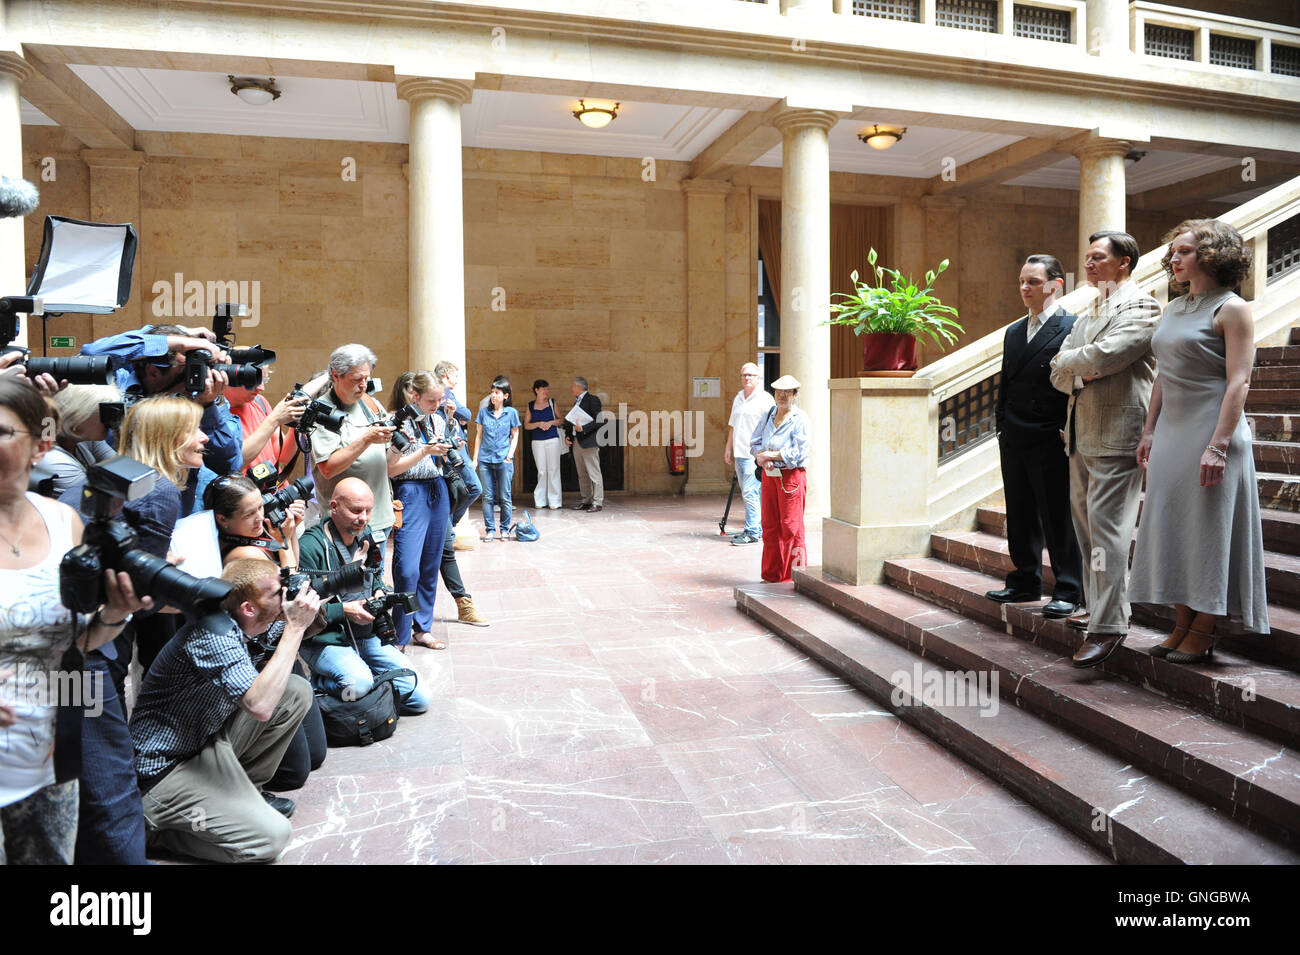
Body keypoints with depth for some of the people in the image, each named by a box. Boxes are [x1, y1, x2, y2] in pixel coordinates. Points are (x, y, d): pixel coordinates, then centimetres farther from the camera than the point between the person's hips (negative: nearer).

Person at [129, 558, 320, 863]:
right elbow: (260, 706, -38)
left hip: (206, 744, 9)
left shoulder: (229, 625, 1)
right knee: (271, 836, -19)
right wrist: (295, 626, -31)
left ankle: (246, 790, 9)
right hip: (164, 768, -9)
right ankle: (150, 826, -1)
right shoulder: (212, 634, -27)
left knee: (297, 690, -4)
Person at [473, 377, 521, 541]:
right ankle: (489, 529, 11)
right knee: (487, 497, 3)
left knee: (505, 497, 2)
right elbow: (479, 435, 11)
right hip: (485, 460, 2)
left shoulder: (511, 412, 2)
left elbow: (515, 436, 7)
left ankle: (504, 529, 13)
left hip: (504, 460, -2)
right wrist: (475, 458, 8)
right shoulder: (484, 412, 7)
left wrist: (510, 455, -4)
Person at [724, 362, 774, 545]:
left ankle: (752, 532, -8)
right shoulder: (738, 398, 17)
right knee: (747, 494, 10)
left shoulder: (765, 399, -5)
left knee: (750, 492, -12)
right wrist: (728, 448, 22)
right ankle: (760, 528, 19)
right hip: (740, 453, 8)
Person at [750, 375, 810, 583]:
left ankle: (793, 577, 4)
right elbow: (754, 443, 12)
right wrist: (761, 457, -9)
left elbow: (799, 453, -15)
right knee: (770, 526, 9)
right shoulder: (768, 415, 13)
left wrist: (769, 454, -12)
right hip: (769, 475, 6)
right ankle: (772, 575, 19)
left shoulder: (800, 419, -6)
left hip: (791, 476, -6)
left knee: (791, 528, -4)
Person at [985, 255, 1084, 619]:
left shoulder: (1073, 328, -6)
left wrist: (1067, 432, -15)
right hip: (1013, 441, 7)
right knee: (1020, 516, 13)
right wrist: (1002, 427, 13)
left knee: (1058, 517, -1)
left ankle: (1068, 591, 10)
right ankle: (1025, 582, 25)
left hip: (1051, 442, -7)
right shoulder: (1014, 332, 16)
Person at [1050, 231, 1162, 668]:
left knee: (1107, 527, -11)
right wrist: (1078, 373, -7)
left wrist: (1067, 362, -3)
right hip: (1080, 434, 9)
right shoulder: (1088, 316, 21)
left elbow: (1105, 355, -21)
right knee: (1086, 527, 12)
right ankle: (1101, 608, 23)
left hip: (1116, 434, -9)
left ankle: (1108, 626, -9)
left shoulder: (1140, 306, -6)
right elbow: (1058, 375, 15)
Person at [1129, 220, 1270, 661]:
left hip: (1210, 431, -8)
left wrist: (1219, 445, -22)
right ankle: (1182, 627, 18)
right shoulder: (1174, 308, 14)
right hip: (1171, 434, 8)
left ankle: (1203, 633, 9)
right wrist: (1149, 432, 14)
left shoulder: (1231, 309, -8)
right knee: (1172, 528, 9)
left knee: (1209, 530, -1)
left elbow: (1238, 381, -15)